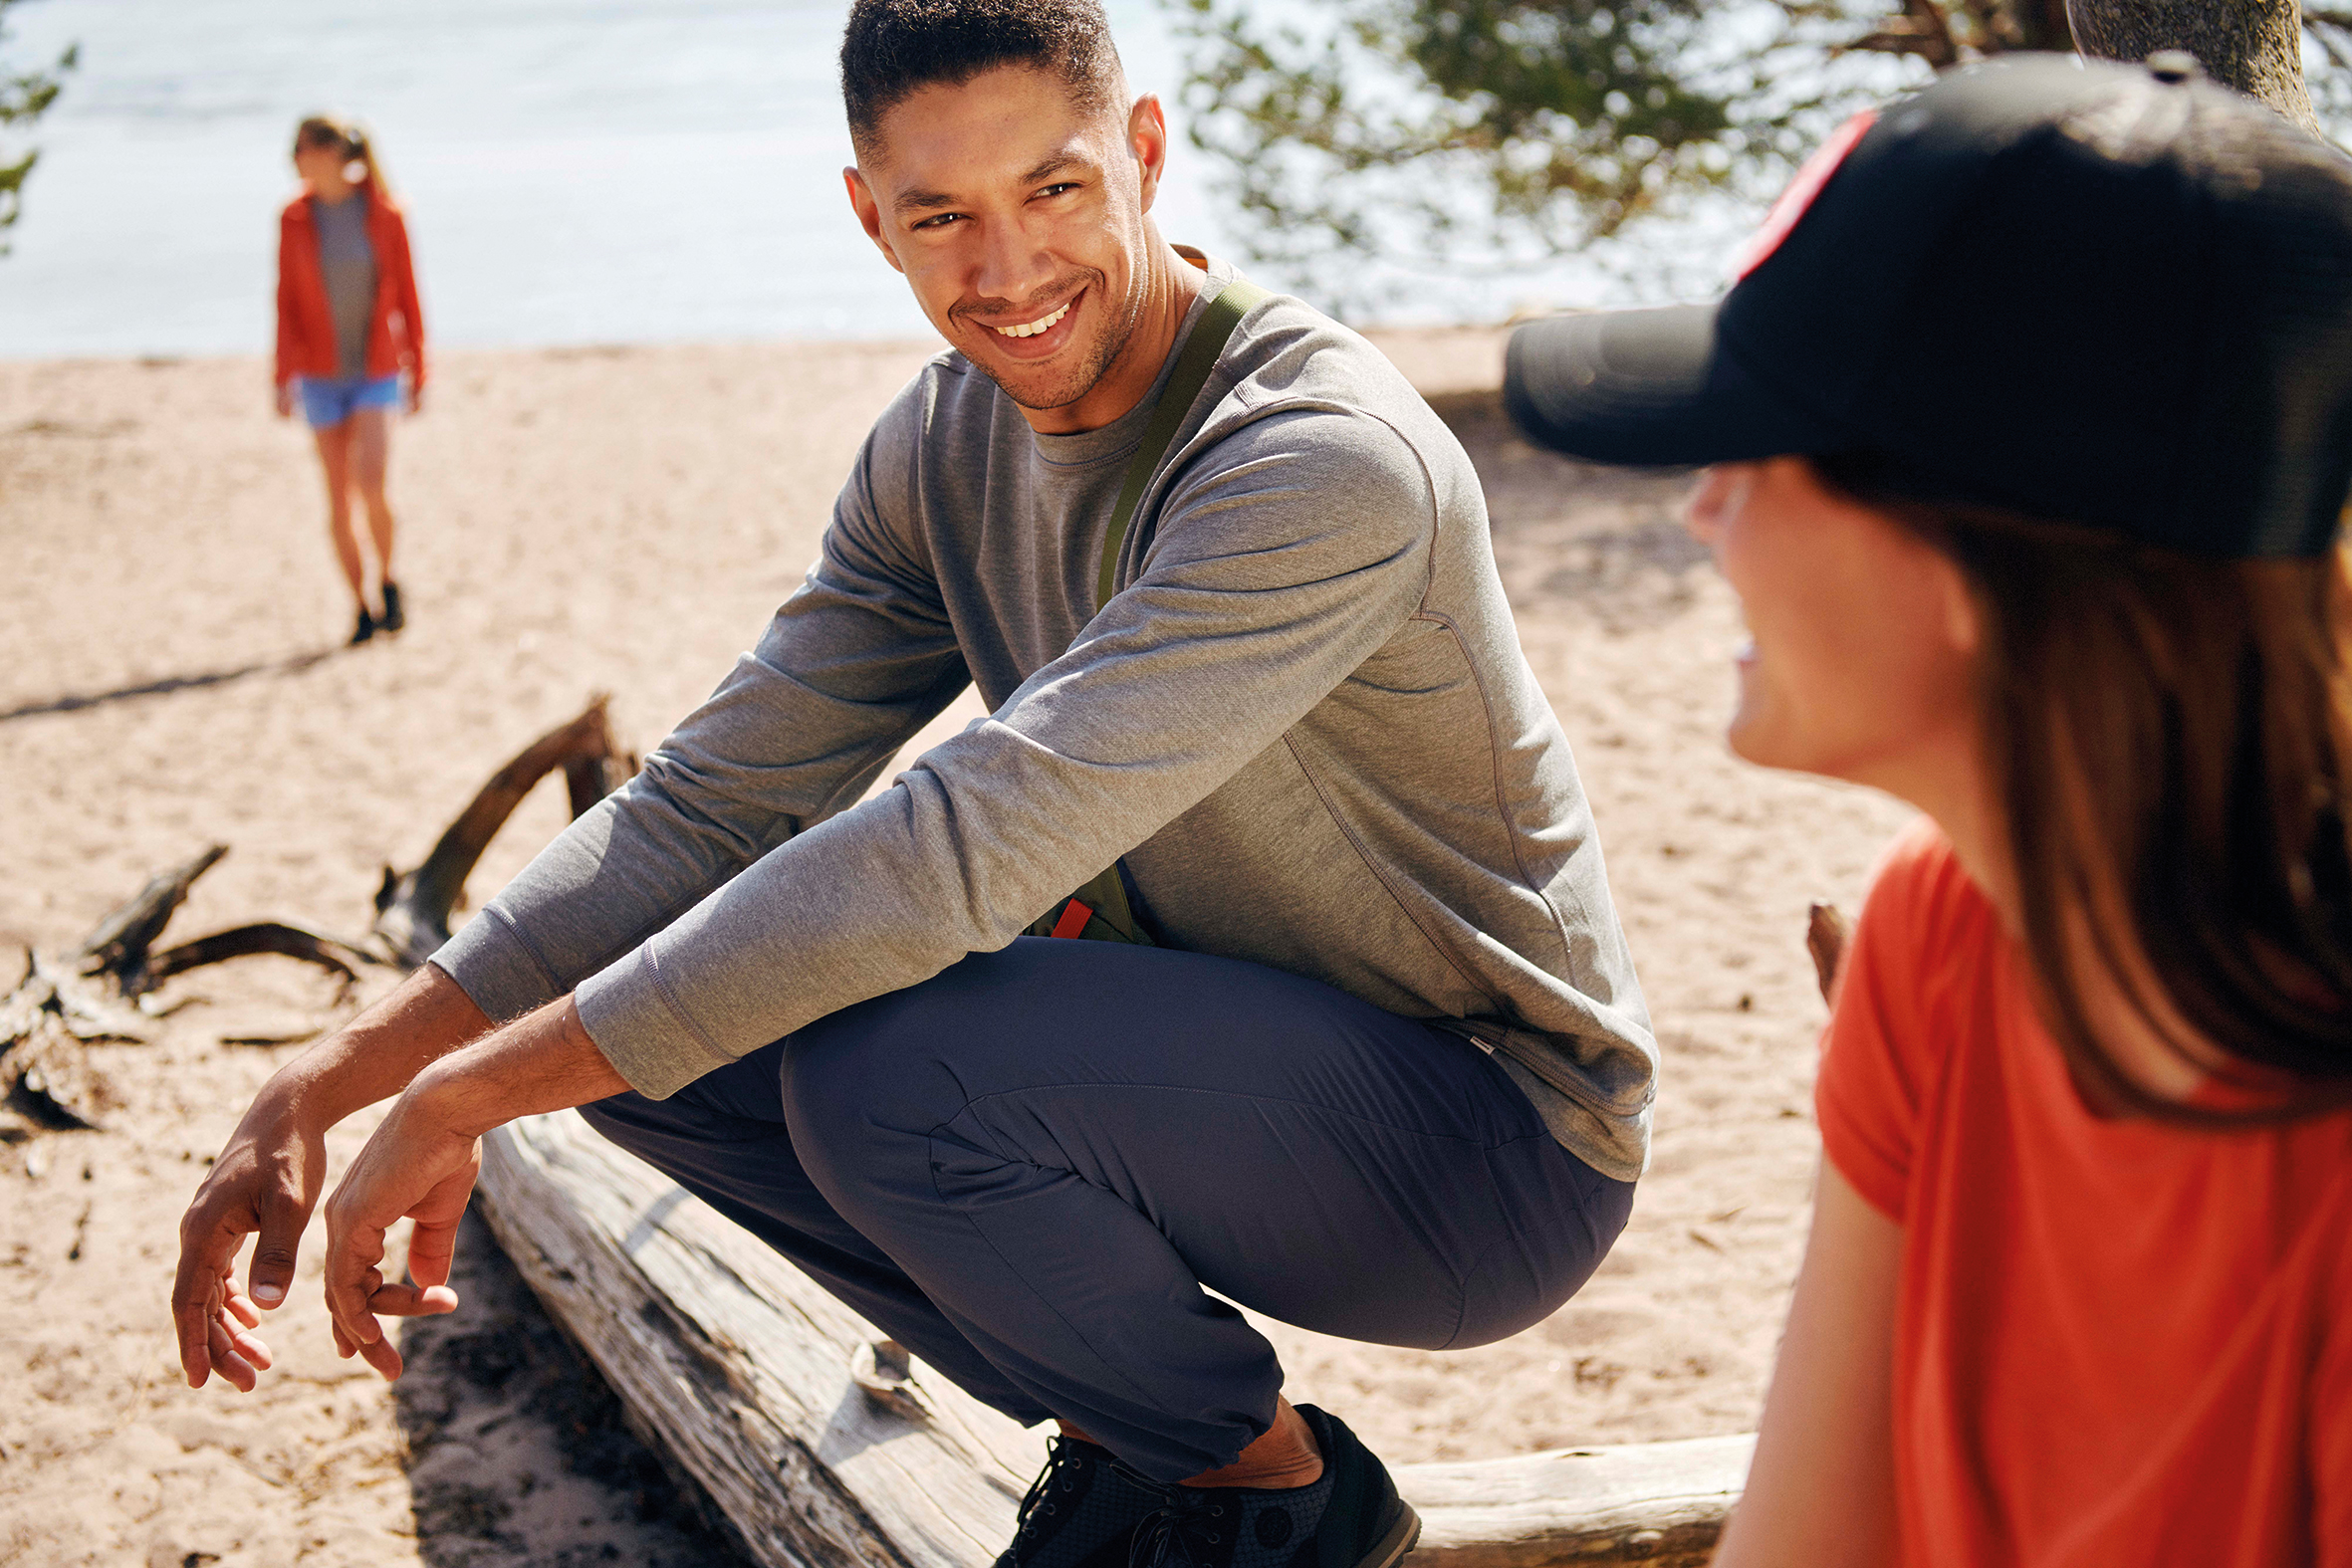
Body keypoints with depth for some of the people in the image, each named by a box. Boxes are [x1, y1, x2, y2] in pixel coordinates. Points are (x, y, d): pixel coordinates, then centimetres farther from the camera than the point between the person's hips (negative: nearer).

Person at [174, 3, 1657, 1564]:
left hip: (1498, 1141, -7)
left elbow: (964, 847, -34)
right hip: (1206, 1049, 8)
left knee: (887, 1070, -31)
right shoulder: (947, 443, -1)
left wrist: (468, 1093, -29)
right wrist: (329, 1084, -12)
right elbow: (706, 805, -1)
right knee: (658, 1031, -3)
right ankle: (1123, 1429, 8)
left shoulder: (1329, 462, -28)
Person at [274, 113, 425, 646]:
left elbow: (406, 296, 0)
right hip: (321, 375, 2)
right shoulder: (295, 219, -1)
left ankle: (388, 580, 8)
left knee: (371, 487, -18)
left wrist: (418, 372, 2)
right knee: (338, 500, 2)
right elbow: (287, 302, 2)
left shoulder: (385, 215, -6)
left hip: (377, 372, -2)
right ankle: (363, 608, 14)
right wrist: (284, 378, -3)